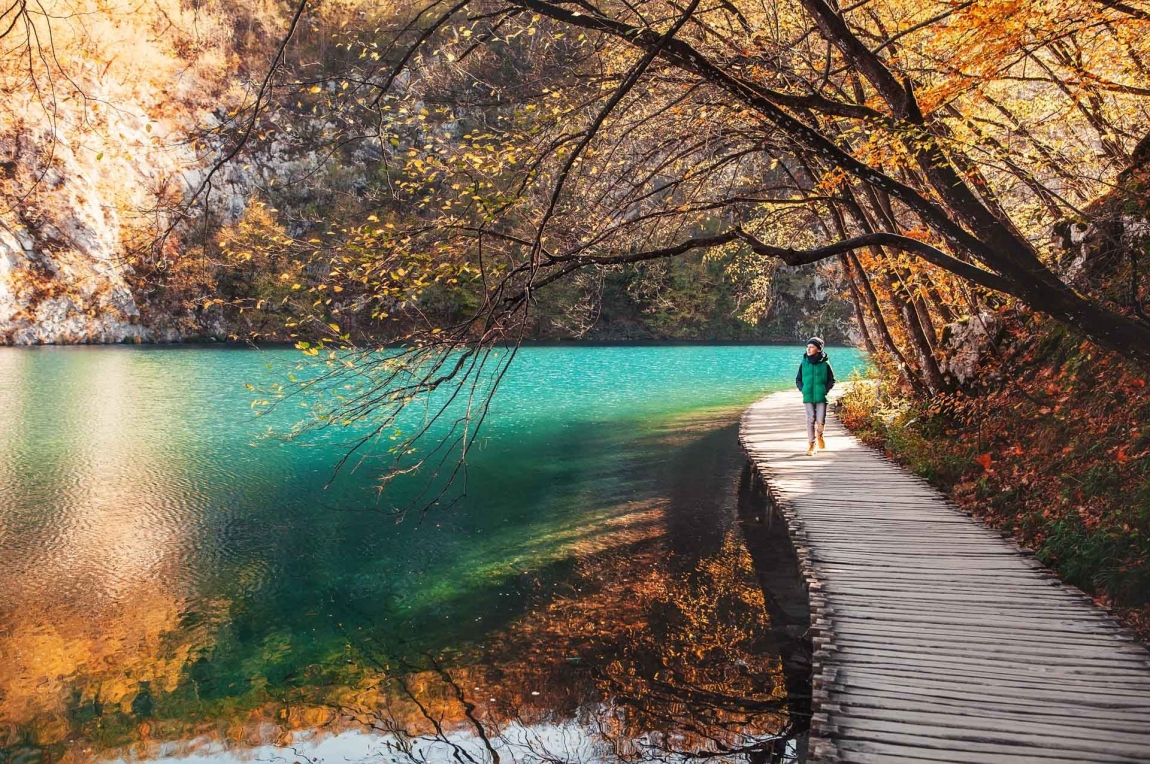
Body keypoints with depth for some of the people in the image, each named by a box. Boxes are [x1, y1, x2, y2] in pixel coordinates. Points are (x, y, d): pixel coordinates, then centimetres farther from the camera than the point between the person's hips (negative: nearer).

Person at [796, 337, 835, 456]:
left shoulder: (825, 363, -2)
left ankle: (819, 435, 29)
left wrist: (825, 390, -6)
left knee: (821, 420, -4)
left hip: (821, 397, -1)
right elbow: (798, 379, 13)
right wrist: (802, 389, -2)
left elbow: (831, 380, 6)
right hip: (808, 397, 1)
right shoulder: (804, 363, 3)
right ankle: (811, 444, 7)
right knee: (810, 420, -1)